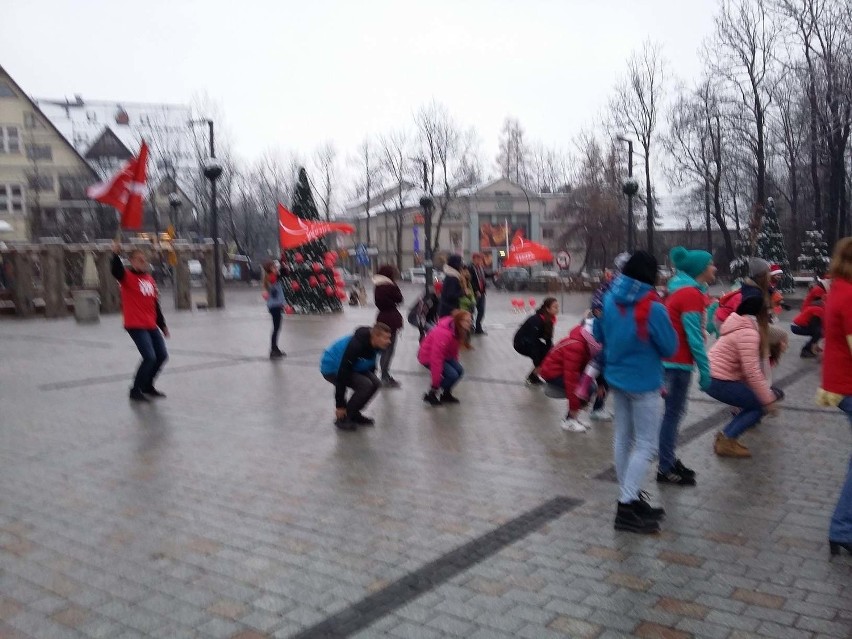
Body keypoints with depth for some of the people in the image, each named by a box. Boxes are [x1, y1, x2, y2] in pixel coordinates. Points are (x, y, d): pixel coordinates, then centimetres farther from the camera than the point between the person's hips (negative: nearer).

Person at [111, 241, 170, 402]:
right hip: (135, 325, -7)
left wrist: (162, 325, 20)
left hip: (151, 325, 7)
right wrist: (116, 254, -45)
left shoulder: (149, 278, 13)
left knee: (162, 356, 9)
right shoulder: (127, 277, -5)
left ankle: (147, 386, 29)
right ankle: (135, 390, 1)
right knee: (149, 357, -15)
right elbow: (116, 270, -29)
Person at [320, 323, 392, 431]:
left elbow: (371, 366, 10)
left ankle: (354, 414, 8)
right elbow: (342, 374, -32)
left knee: (375, 384, -9)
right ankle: (342, 418, -7)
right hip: (332, 369, -8)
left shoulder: (373, 345, -10)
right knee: (365, 385, -24)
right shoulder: (356, 345, -35)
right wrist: (339, 405, -27)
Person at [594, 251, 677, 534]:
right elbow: (670, 348, -12)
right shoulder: (653, 309, -22)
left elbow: (598, 336, 11)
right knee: (646, 445, 2)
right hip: (644, 384, -7)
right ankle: (627, 508, 0)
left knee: (623, 438, 16)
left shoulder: (608, 301, -3)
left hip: (616, 379, 7)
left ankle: (629, 498, 27)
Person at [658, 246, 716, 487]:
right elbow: (694, 336, -21)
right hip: (679, 361, -10)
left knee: (674, 411, 15)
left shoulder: (683, 290, 13)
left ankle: (670, 460, 25)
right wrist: (705, 370, -18)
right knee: (673, 413, -4)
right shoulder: (691, 294, -17)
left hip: (673, 359, 10)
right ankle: (665, 469, 3)